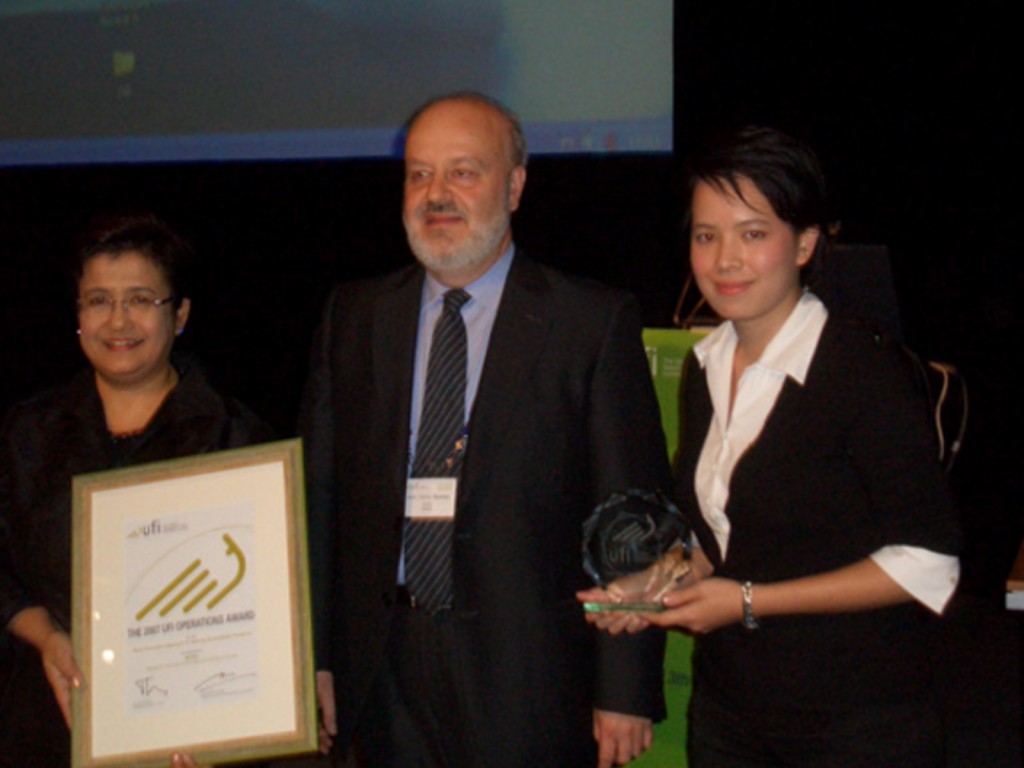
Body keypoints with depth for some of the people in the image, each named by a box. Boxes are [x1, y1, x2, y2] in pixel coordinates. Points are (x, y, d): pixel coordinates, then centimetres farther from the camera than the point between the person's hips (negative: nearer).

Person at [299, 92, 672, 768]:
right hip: (384, 679, 3)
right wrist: (316, 659, 4)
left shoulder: (595, 323, -2)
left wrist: (626, 692, -8)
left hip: (528, 691, -3)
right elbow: (319, 496, 10)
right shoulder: (353, 318, 10)